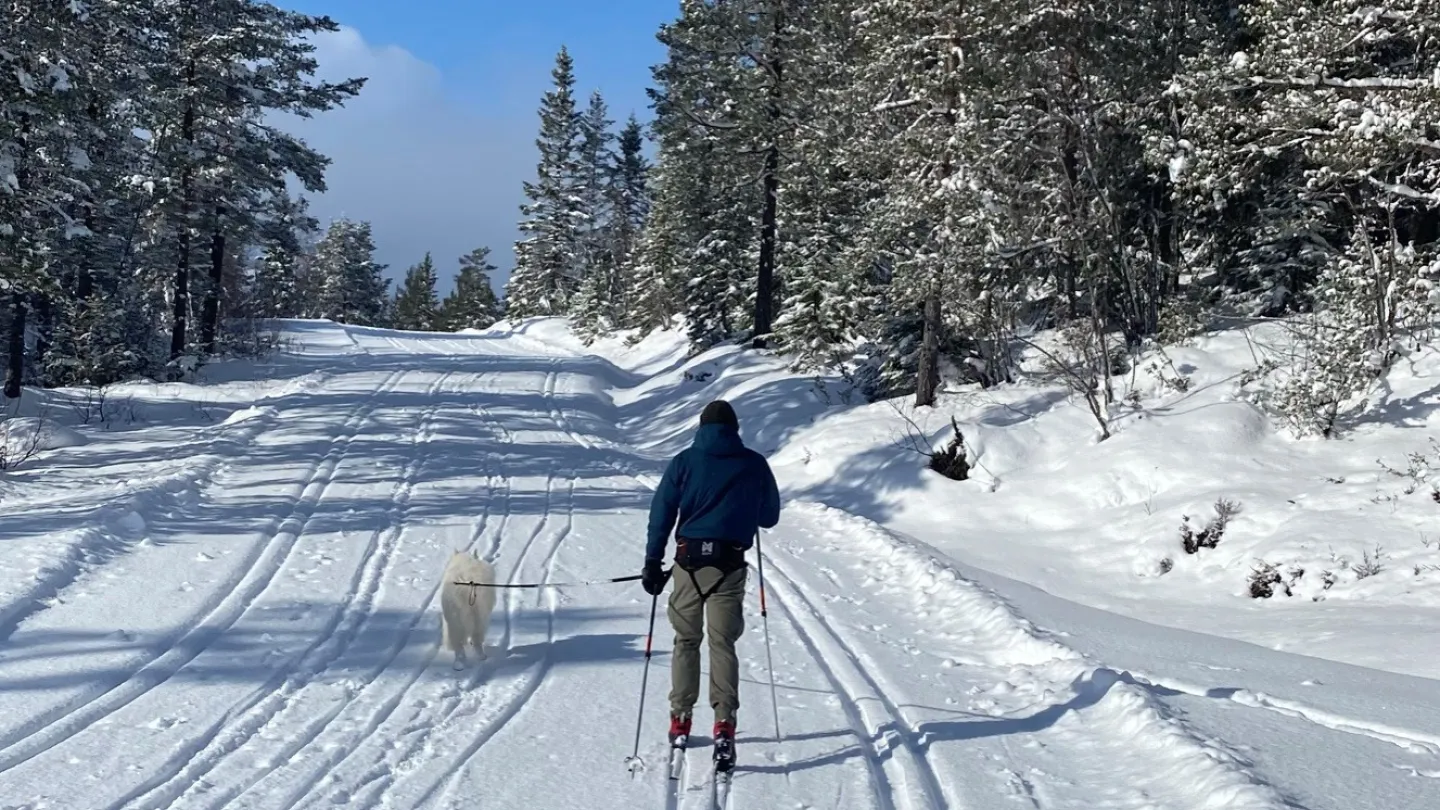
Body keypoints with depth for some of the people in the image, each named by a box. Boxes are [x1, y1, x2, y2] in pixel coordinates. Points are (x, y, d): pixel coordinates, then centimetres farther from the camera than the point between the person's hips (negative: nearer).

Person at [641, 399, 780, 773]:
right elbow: (770, 517, 12)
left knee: (686, 641, 14)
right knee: (723, 644, 3)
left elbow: (662, 513, 0)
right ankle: (724, 724, -11)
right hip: (730, 564, 0)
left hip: (689, 562, 1)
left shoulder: (684, 461, 3)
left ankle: (680, 721, 17)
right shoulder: (754, 464, 4)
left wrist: (653, 563, 4)